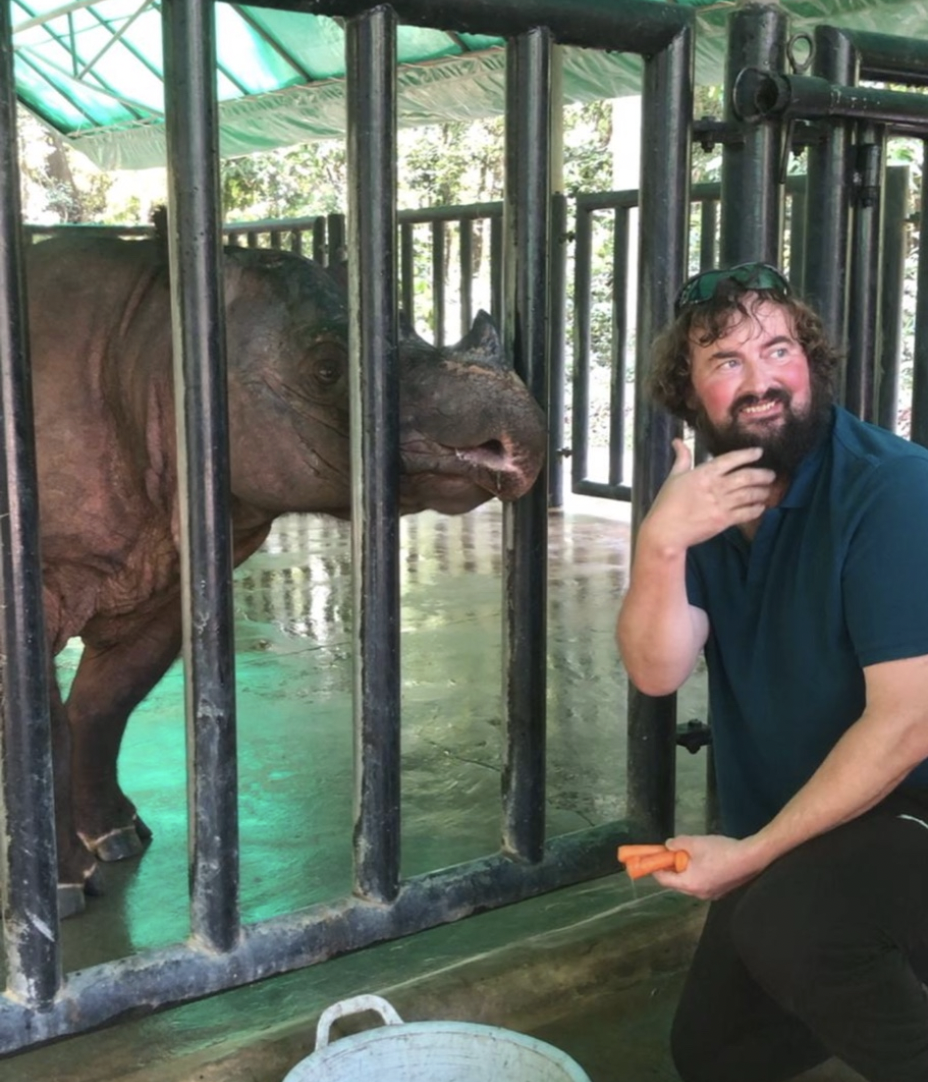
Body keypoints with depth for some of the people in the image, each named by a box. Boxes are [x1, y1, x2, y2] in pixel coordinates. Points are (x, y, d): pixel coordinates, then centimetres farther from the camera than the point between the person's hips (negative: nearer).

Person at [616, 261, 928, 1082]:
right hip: (794, 833, 7)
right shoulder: (706, 498, 0)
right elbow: (657, 672, -12)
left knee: (784, 923, -36)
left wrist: (752, 852, -20)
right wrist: (659, 545, -31)